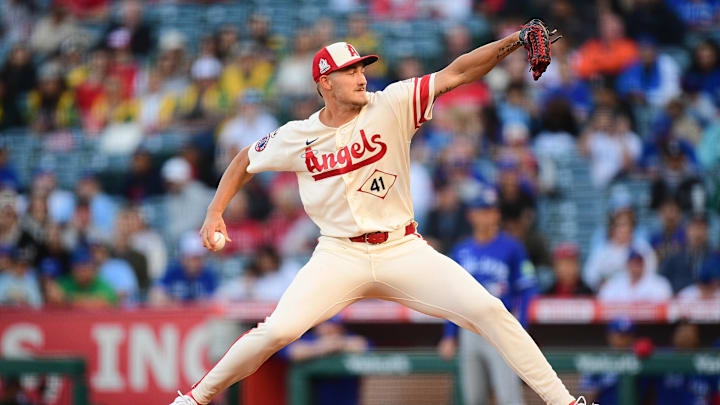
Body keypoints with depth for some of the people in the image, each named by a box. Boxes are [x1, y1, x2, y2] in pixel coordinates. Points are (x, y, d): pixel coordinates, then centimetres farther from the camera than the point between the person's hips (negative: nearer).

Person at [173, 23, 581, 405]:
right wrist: (215, 213, 4)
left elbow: (455, 74, -13)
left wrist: (514, 41, -24)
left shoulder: (390, 106, -5)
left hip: (403, 250, 1)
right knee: (278, 330, -18)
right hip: (340, 255, -1)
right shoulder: (297, 137, -1)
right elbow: (245, 163, 16)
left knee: (488, 310, -13)